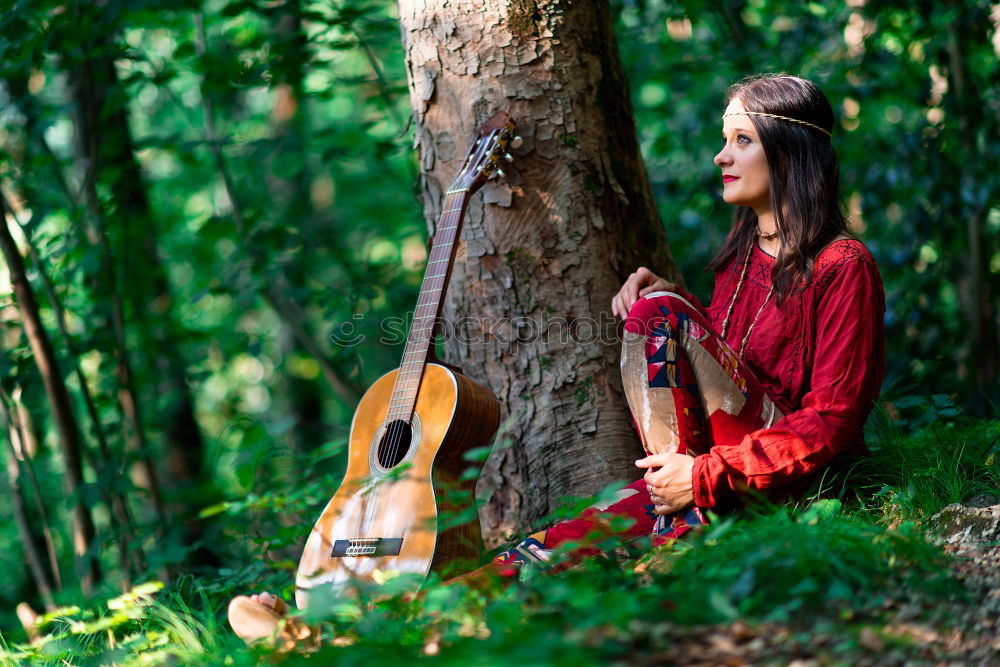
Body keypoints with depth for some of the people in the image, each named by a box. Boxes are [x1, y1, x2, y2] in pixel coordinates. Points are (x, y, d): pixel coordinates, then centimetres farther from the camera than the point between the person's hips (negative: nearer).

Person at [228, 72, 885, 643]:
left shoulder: (843, 267, -7)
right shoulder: (742, 251, 18)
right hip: (693, 464, 7)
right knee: (565, 544, -20)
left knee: (660, 311, -23)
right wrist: (655, 293, 5)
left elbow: (831, 421, -14)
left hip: (788, 479, -6)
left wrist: (707, 473, -21)